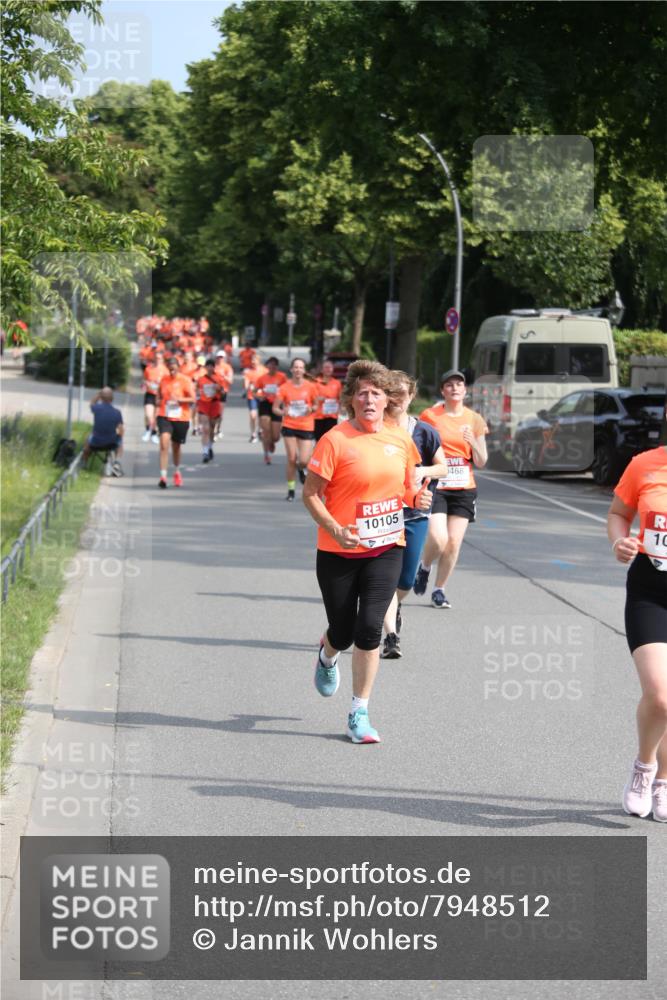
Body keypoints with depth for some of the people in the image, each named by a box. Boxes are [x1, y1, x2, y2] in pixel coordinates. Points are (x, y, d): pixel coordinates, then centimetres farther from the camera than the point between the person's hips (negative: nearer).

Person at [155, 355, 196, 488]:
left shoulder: (185, 380, -4)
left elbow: (192, 399, -8)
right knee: (164, 443, -17)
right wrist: (159, 401, 2)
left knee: (176, 447, 13)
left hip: (181, 418, -1)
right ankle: (163, 476, -20)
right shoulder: (164, 379, 7)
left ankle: (177, 472, 39)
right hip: (164, 417, 1)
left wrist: (179, 399, -22)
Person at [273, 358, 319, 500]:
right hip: (289, 426, 0)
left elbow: (316, 405, 10)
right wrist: (282, 412, -20)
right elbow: (275, 408, 2)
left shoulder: (310, 387, -2)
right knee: (291, 459, -3)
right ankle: (291, 490, 10)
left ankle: (301, 468, 32)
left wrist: (311, 409, -13)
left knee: (303, 461, -7)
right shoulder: (285, 387, -2)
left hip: (306, 427, 0)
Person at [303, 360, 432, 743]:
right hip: (338, 552, -2)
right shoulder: (335, 440, -11)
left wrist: (418, 498, -5)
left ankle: (360, 713, 0)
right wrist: (335, 529, -23)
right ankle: (327, 657, 47)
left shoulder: (401, 439, 3)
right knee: (343, 632, 7)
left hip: (386, 549, 2)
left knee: (369, 627, -10)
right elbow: (311, 493, -9)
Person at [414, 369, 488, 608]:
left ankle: (439, 589, 16)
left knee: (454, 543, -1)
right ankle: (424, 567, 16)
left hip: (463, 489, 3)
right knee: (438, 539, -17)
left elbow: (481, 462, 7)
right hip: (435, 487, -3)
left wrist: (473, 442, -10)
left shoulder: (474, 420, 7)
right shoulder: (429, 416, -1)